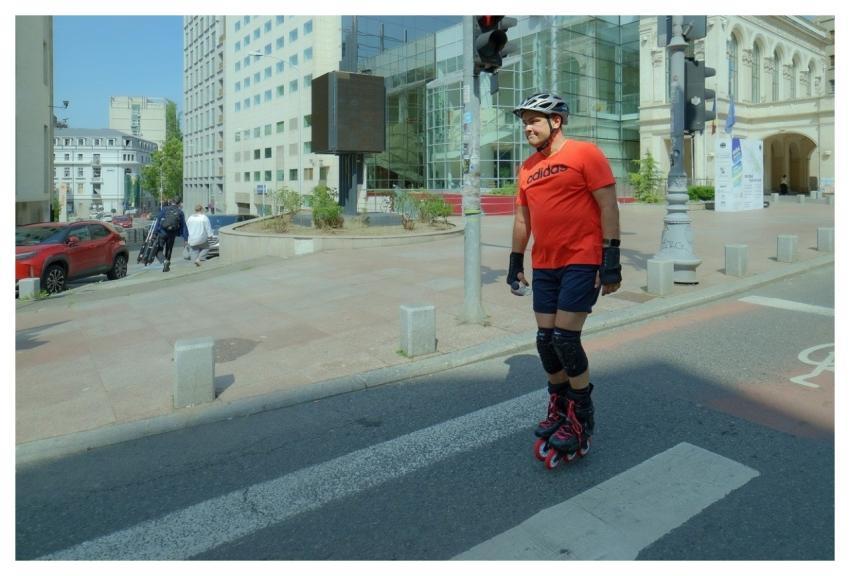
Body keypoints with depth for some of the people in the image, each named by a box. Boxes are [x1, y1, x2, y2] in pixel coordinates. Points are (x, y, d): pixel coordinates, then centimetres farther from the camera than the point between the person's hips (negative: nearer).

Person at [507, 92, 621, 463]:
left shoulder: (585, 154, -5)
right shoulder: (528, 168, 13)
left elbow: (608, 206, -9)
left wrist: (611, 260, -15)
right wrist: (515, 262, 18)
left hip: (581, 262, -6)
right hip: (543, 266, 6)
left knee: (565, 337, -10)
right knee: (546, 339, 7)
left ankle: (581, 418, 9)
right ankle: (558, 407, 27)